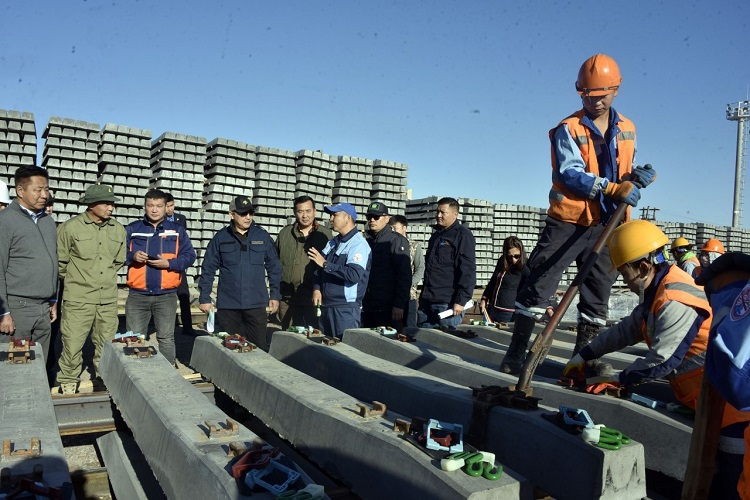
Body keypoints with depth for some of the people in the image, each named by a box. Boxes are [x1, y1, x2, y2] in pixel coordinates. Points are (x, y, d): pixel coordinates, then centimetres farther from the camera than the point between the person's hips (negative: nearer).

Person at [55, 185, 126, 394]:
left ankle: (104, 378, 28)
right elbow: (60, 261, 2)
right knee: (73, 343, 0)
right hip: (78, 299, -4)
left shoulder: (118, 230, 5)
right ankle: (68, 381, 20)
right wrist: (75, 280, 12)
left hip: (109, 299, 4)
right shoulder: (71, 227, -7)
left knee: (106, 344, 12)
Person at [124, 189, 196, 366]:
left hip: (166, 296, -1)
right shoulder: (132, 229, 8)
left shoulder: (177, 230, 6)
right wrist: (132, 256, -13)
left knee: (166, 338, 6)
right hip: (137, 295, 1)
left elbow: (189, 256, 2)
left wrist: (169, 263, -13)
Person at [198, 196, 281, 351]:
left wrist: (275, 295, 7)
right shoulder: (220, 238, 2)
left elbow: (274, 267, 9)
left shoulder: (262, 236, 4)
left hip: (256, 304, 0)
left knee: (260, 348, 2)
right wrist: (204, 298, 3)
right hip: (227, 305, 0)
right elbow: (208, 269, 5)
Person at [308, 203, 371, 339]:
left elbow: (354, 275, -24)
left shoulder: (359, 244, -11)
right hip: (326, 306, 8)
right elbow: (320, 268, 18)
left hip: (347, 309, -8)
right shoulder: (333, 243, 14)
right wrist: (317, 288, 0)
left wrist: (325, 264, -22)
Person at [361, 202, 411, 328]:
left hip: (388, 309, -6)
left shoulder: (397, 240, -6)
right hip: (368, 308, 6)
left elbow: (404, 275, -13)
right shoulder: (366, 240, 14)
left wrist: (399, 305, -18)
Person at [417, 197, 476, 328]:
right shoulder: (436, 235, 19)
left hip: (447, 303, -8)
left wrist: (461, 301, -20)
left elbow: (467, 271, -14)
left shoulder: (462, 235, -7)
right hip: (427, 301, 8)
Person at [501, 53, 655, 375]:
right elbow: (571, 174, -17)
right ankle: (516, 351, 4)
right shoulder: (568, 130, -5)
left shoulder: (627, 129, 12)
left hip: (605, 225, 5)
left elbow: (624, 175, 19)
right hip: (568, 222, -5)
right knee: (539, 283, -6)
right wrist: (612, 188, -25)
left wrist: (636, 178, -4)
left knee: (598, 291, 11)